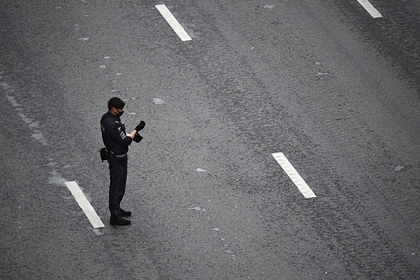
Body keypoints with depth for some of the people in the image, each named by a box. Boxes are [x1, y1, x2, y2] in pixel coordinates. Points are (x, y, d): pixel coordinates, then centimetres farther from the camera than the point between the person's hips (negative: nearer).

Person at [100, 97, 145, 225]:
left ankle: (116, 209, 39)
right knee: (117, 186, 0)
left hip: (113, 155, 10)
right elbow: (125, 141, -23)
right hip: (118, 159, -10)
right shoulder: (112, 124, -31)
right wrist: (136, 130, -13)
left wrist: (132, 134, 1)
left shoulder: (106, 118, 0)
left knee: (117, 184, 24)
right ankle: (115, 217, 8)